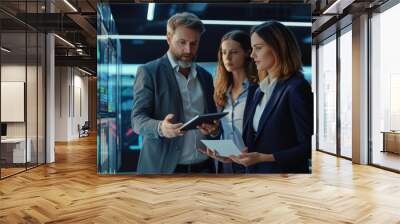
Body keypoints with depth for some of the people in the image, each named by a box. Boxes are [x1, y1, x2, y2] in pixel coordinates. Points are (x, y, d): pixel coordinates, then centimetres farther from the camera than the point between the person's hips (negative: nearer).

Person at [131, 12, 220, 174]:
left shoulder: (205, 76, 11)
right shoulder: (148, 72, -3)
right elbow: (137, 119, -9)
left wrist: (214, 129, -9)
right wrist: (160, 128, -29)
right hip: (163, 167, -4)